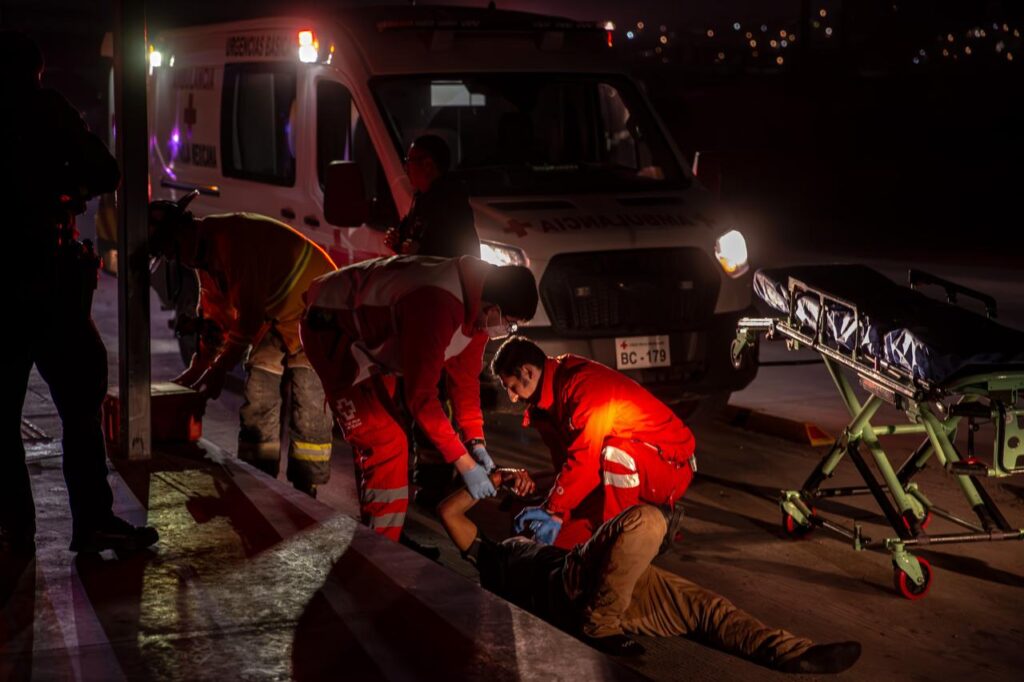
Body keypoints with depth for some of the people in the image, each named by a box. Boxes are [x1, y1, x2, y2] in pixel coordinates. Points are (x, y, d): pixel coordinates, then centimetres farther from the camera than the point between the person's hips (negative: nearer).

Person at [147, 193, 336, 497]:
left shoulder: (231, 236, -26)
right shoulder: (205, 258, 6)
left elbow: (249, 312, -27)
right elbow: (215, 318, 15)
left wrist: (220, 369, -21)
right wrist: (194, 372, 10)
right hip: (276, 320, 10)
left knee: (308, 410, -11)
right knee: (257, 403, 5)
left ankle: (304, 497, -5)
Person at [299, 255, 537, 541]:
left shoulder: (477, 302, -10)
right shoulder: (438, 306, -38)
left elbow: (465, 376, 2)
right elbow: (420, 396, -33)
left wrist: (475, 441, -5)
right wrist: (464, 463, -27)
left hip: (368, 331, 10)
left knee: (378, 442, 17)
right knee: (386, 445, -14)